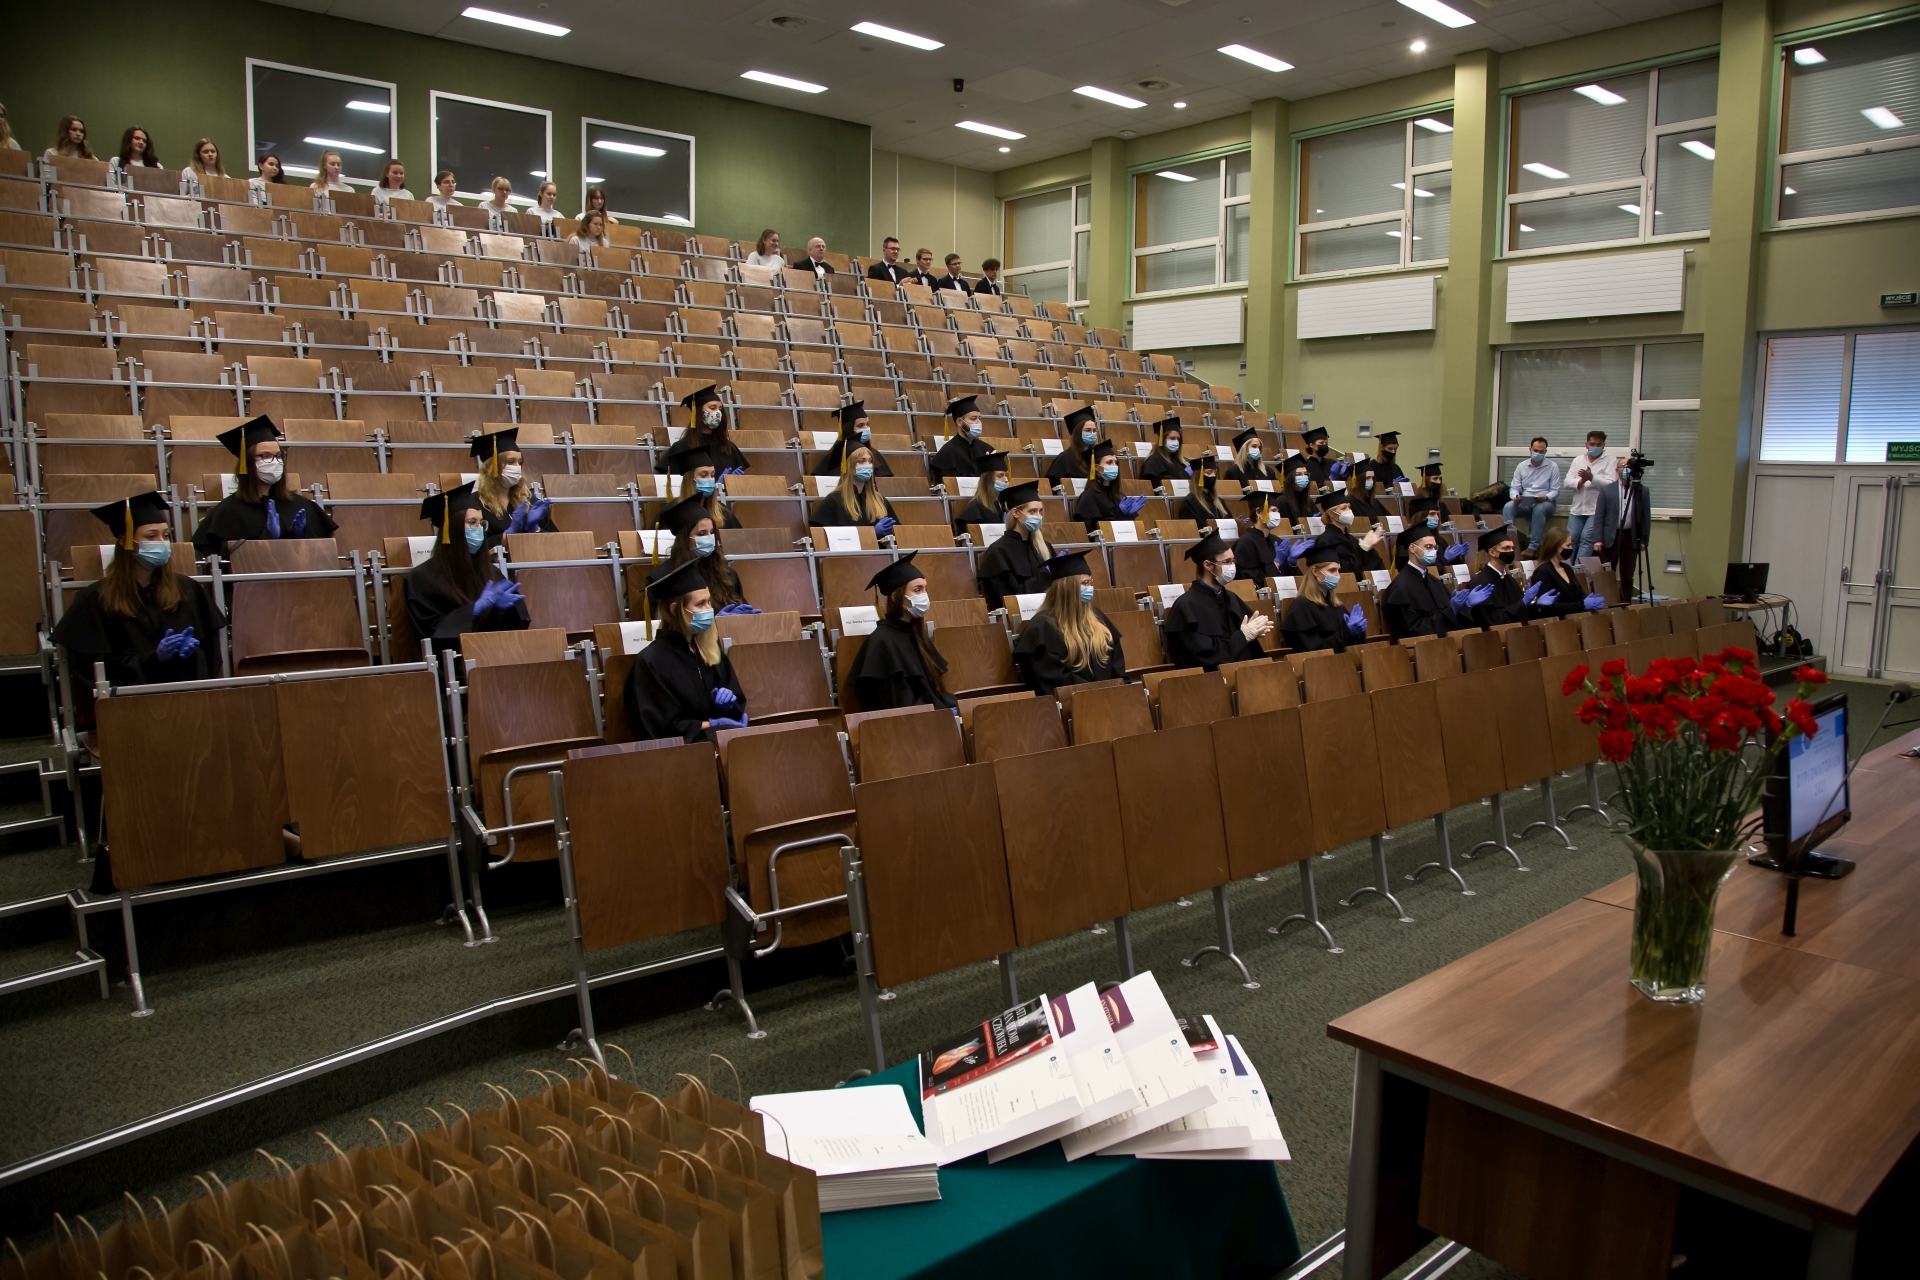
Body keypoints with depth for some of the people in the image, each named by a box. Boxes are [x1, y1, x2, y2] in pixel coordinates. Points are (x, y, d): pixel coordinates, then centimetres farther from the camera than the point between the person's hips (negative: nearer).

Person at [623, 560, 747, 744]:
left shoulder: (711, 648, 10)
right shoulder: (651, 662, -10)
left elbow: (738, 702, 18)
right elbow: (661, 729, -9)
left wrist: (729, 700, -4)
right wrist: (712, 724, -11)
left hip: (718, 734, 7)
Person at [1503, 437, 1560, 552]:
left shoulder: (1553, 467, 2)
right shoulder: (1521, 466, 10)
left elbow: (1555, 491, -2)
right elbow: (1515, 488, 6)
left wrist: (1545, 497, -24)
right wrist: (1516, 497, -18)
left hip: (1545, 503, -2)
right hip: (1524, 503, 2)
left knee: (1539, 509, -37)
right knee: (1509, 506, -29)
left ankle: (1534, 546, -35)